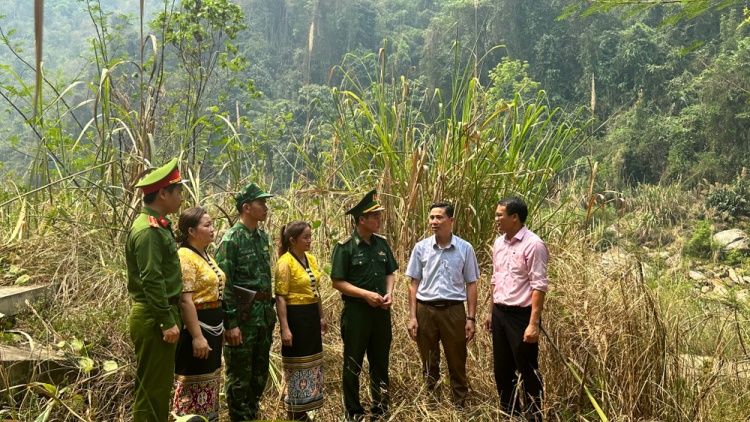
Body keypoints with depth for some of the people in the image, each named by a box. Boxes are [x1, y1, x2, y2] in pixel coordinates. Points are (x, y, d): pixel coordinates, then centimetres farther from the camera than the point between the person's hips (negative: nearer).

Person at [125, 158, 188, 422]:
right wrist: (167, 321, -22)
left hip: (160, 315, 10)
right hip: (153, 318, -10)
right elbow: (151, 281, -24)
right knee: (152, 386, 0)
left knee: (161, 384, 18)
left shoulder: (158, 226, 13)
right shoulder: (148, 230, -19)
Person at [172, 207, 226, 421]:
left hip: (213, 327, 10)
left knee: (209, 383, 17)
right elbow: (185, 301, -22)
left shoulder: (206, 256, 13)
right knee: (194, 385, 0)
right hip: (196, 327, -10)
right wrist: (197, 336, -25)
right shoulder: (185, 256, -16)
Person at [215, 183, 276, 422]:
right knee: (239, 376, 4)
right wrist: (230, 323, -18)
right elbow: (223, 285, -16)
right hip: (243, 315, -8)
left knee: (260, 373, 17)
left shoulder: (262, 237, 10)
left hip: (264, 314, 8)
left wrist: (270, 312, 16)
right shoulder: (231, 239, -13)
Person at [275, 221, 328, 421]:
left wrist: (322, 317, 18)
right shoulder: (285, 262, -14)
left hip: (311, 316, 8)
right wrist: (285, 328, -21)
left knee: (311, 362, 15)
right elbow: (280, 298, -17)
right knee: (296, 365, 3)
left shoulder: (311, 259, 9)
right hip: (295, 316, -8)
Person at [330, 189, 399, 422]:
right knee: (353, 364, 7)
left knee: (380, 361, 16)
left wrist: (389, 292, -5)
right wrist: (366, 294, -20)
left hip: (381, 311, 5)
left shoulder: (381, 243, 6)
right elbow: (337, 282, -12)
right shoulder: (345, 247, -12)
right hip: (356, 310, -5)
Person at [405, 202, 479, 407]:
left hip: (454, 310, -1)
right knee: (429, 366, 12)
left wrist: (471, 318, -2)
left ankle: (460, 407, 21)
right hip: (426, 310, 1)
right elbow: (414, 283, 5)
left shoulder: (465, 248, 0)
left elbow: (471, 284, 3)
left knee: (457, 365, 6)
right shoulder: (421, 248, 2)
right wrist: (412, 317, 0)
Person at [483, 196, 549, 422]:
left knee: (527, 371, 5)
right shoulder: (499, 243, 8)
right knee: (502, 370, 17)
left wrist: (534, 324, -21)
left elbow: (539, 286, -18)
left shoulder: (533, 245, -15)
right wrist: (491, 312, 16)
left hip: (521, 315, -8)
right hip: (500, 314, 8)